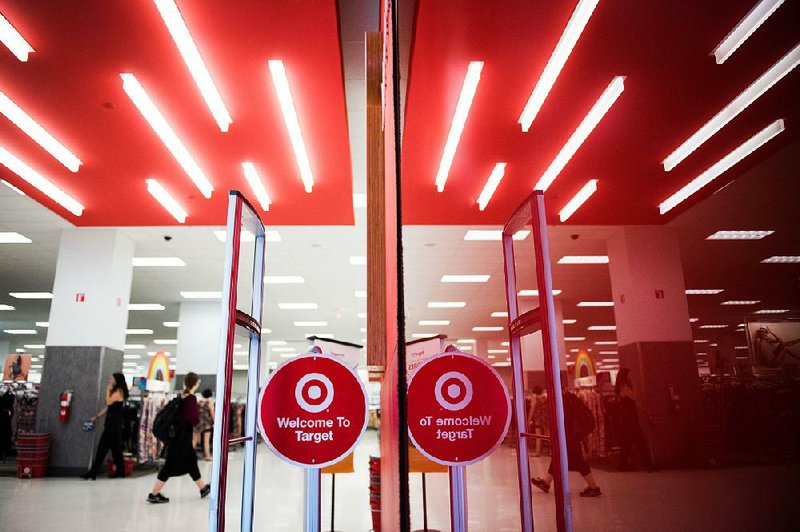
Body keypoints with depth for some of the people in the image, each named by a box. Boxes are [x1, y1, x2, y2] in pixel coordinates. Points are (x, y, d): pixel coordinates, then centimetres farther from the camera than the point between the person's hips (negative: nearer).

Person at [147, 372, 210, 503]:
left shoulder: (182, 397, 8)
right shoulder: (192, 399, -17)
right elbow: (195, 420, -18)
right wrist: (198, 411, -2)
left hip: (177, 435, 9)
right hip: (182, 437, -9)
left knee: (191, 461, 16)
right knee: (171, 465, -1)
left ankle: (203, 488, 27)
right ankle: (154, 494, 5)